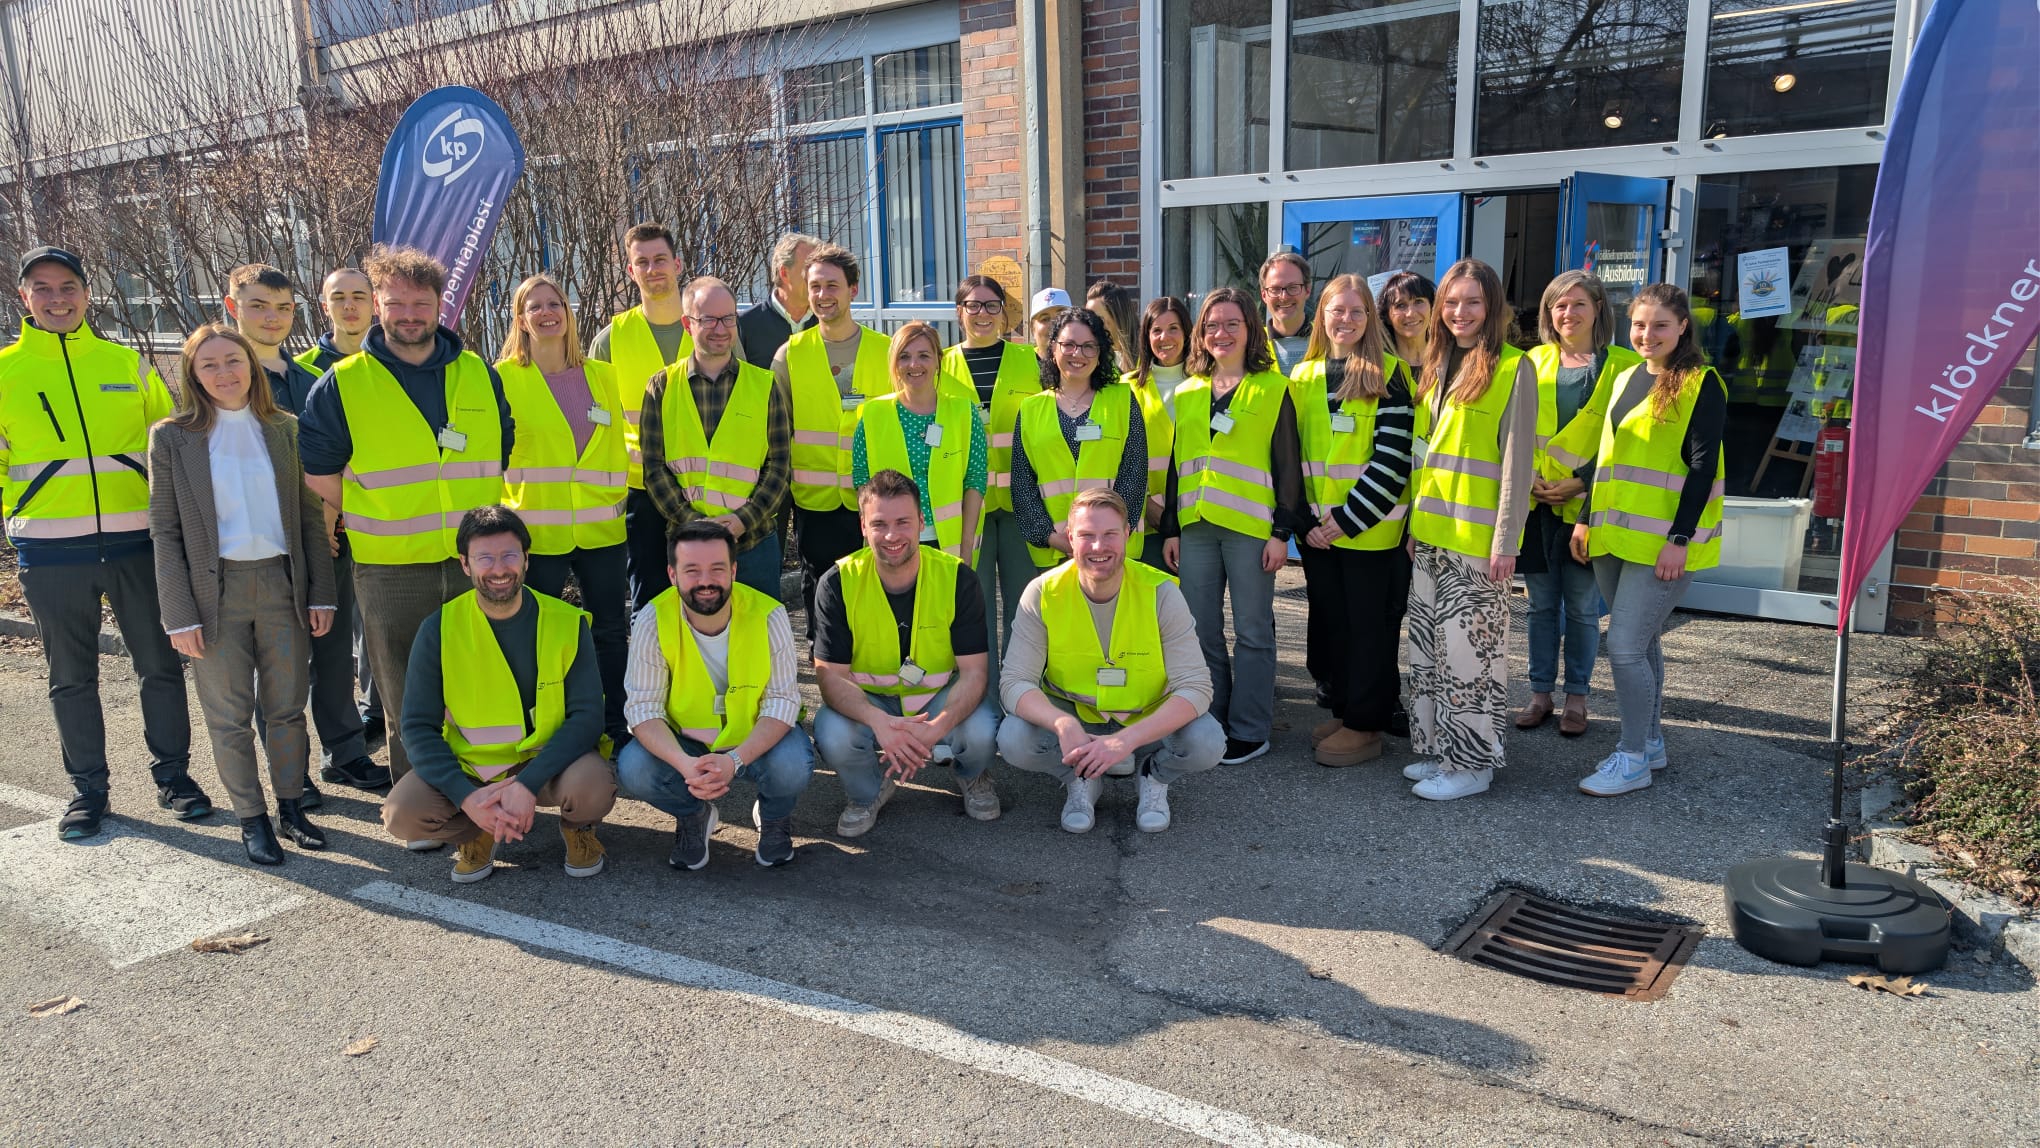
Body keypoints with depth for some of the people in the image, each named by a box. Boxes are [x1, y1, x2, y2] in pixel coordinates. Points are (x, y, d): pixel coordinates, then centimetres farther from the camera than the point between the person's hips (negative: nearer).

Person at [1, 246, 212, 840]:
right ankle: (88, 786, 22)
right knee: (71, 677, 10)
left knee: (160, 663, 5)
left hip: (135, 541, 1)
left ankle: (172, 774, 19)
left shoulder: (126, 364, 7)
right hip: (51, 553, 0)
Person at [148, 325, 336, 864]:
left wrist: (321, 593, 2)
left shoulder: (285, 430, 6)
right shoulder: (171, 437, -1)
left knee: (287, 707, 8)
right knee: (229, 715, 6)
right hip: (216, 591, -1)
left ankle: (291, 805, 22)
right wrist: (179, 615, -7)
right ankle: (251, 819, 17)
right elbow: (165, 532, -2)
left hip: (282, 584, 2)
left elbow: (310, 516, 7)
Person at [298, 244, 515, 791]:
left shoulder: (480, 375, 7)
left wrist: (478, 513, 12)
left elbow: (505, 450, 18)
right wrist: (370, 516, 1)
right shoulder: (343, 384, -1)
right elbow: (316, 468, 3)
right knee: (405, 700, 7)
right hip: (389, 569, -2)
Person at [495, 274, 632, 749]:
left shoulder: (602, 376, 9)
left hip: (601, 528, 3)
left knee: (611, 630, 9)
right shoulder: (504, 377, -1)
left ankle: (617, 727, 22)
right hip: (537, 530, -3)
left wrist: (620, 494, 10)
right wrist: (502, 515, -6)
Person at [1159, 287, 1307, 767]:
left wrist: (1282, 531, -9)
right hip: (1195, 526, 5)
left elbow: (1288, 464, -3)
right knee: (1200, 631, 8)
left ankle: (1249, 731, 11)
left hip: (1250, 526, -4)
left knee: (1252, 631, 2)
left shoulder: (1274, 389, 1)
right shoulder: (1186, 394, 13)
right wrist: (1170, 528, 11)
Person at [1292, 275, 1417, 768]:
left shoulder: (1387, 374, -5)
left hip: (1370, 526, -5)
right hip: (1317, 529, 5)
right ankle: (1342, 710, 27)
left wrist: (1350, 516, -17)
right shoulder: (1303, 374, 10)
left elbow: (1394, 455, -12)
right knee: (1330, 620, 13)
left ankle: (1365, 724, 12)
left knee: (1368, 625, 2)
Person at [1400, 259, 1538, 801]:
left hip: (1477, 537, -7)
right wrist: (1415, 521, 12)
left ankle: (1471, 761, 6)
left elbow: (1517, 461, -11)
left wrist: (1506, 541, -15)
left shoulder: (1513, 369, -7)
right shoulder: (1437, 367, 14)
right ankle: (1436, 749, 22)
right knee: (1428, 642, 11)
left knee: (1467, 645, -4)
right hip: (1430, 532, 7)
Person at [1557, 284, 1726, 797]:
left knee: (1625, 645, -10)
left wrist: (1679, 539, -18)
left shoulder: (1702, 384, -7)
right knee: (1641, 642, 15)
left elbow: (1702, 467, -13)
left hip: (1663, 541, -7)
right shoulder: (1624, 379, 13)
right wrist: (1586, 519, 15)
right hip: (1614, 535, 7)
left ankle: (1633, 758, 2)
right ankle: (1650, 741, 27)